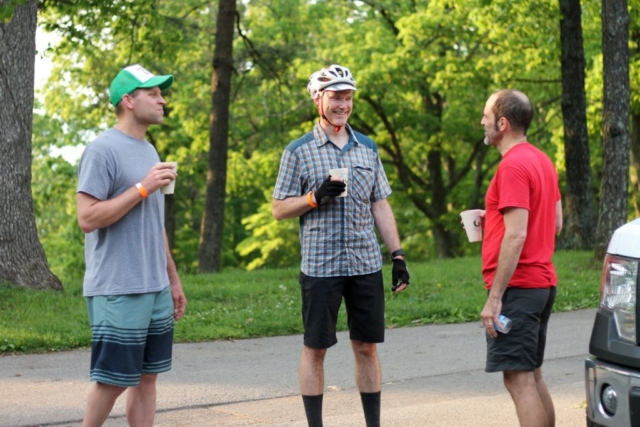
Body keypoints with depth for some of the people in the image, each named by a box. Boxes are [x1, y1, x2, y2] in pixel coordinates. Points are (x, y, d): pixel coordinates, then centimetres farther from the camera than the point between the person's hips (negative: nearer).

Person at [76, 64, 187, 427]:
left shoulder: (149, 151, 16)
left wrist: (174, 279, 20)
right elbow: (87, 218, -17)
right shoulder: (103, 150, -10)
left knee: (147, 377, 9)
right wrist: (143, 188, -17)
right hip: (118, 291, -8)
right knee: (113, 379, -2)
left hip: (156, 289, 8)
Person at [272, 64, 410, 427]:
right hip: (320, 267, -3)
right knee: (315, 349, 3)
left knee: (367, 347, 7)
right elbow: (279, 210, 1)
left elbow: (380, 206, 13)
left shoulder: (368, 148, 11)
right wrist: (316, 197, -16)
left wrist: (397, 254, 6)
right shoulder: (298, 151, 0)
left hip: (367, 264, 3)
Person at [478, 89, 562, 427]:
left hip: (518, 287, -10)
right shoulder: (541, 161, 14)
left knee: (519, 380, -9)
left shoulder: (513, 166, -16)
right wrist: (497, 218, 18)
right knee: (532, 376, 15)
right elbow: (555, 223, 19)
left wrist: (494, 297, -20)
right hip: (542, 282, 10)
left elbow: (516, 236, -22)